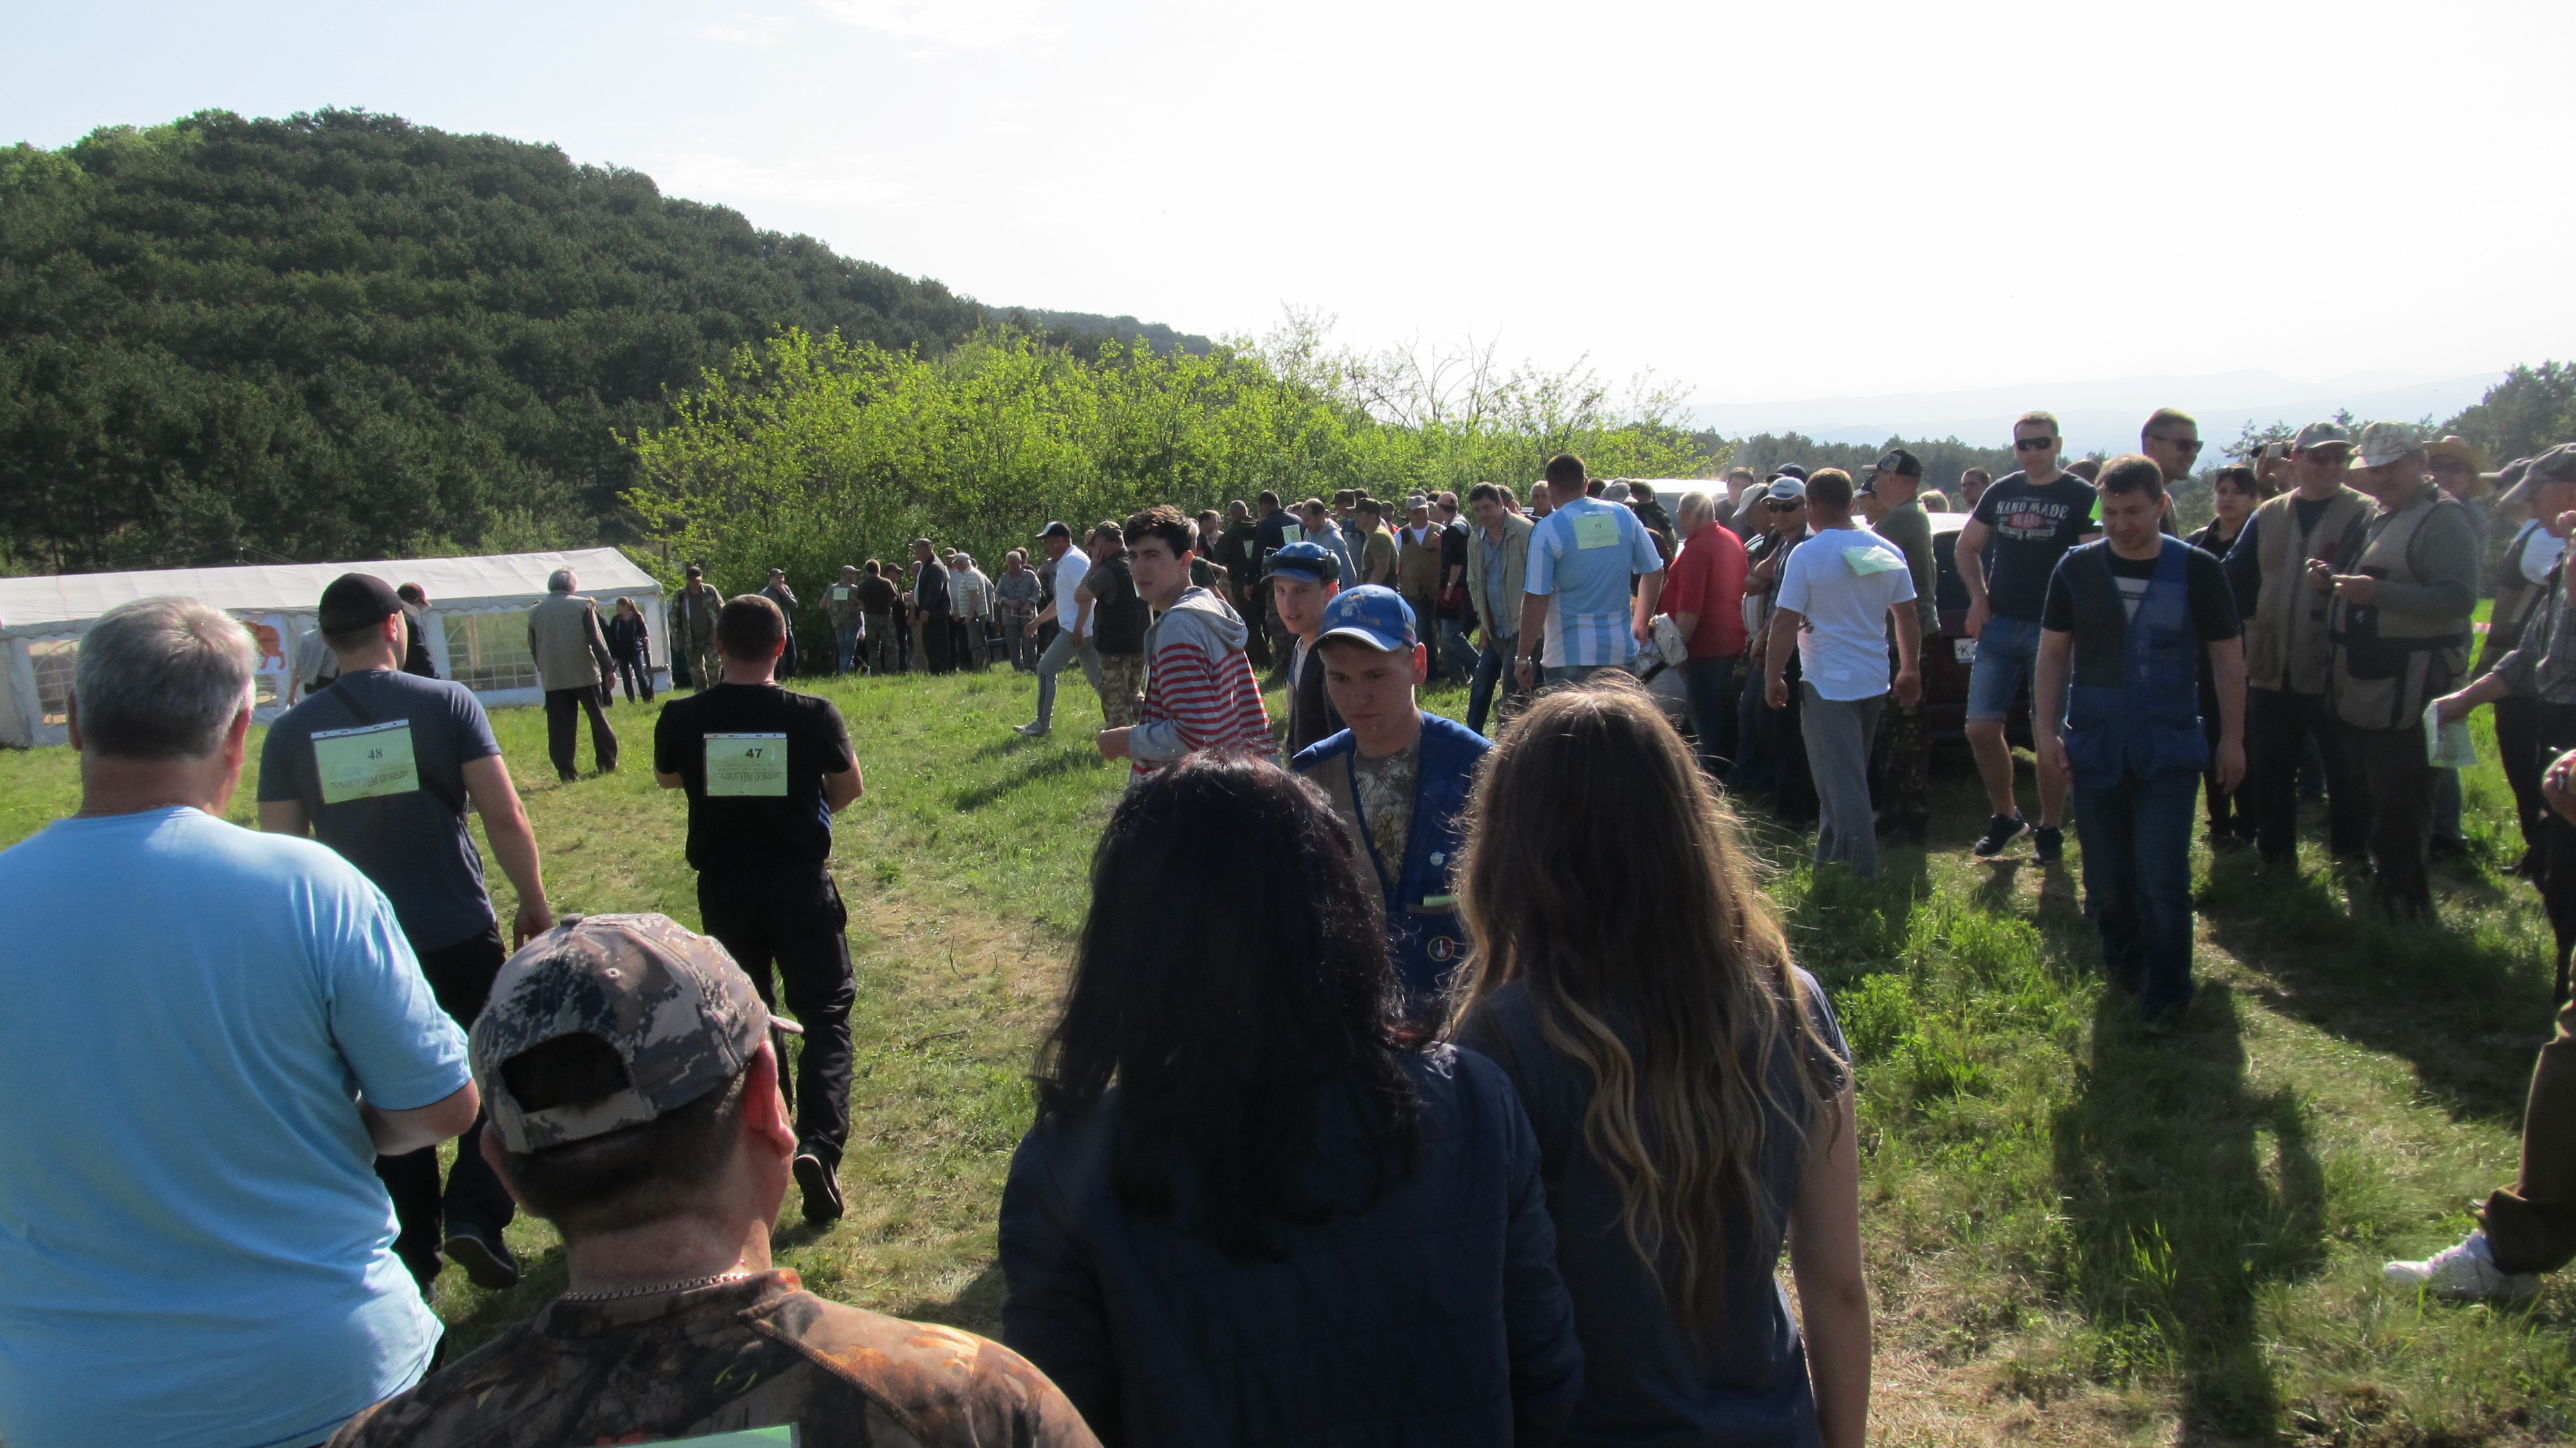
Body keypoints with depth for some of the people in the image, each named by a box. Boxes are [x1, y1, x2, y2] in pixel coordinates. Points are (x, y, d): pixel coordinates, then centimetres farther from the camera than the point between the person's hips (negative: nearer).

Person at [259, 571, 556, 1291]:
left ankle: (411, 1256, 22)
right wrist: (535, 904, 0)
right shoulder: (446, 703, -7)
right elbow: (504, 814, -12)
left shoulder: (291, 731, 1)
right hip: (461, 936, -3)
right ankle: (474, 1214, -1)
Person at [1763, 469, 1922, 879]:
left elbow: (1785, 623, -16)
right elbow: (1908, 618, 8)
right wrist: (1910, 670, 18)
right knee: (1849, 772, 21)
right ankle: (1832, 849, 33)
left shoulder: (1807, 555, -14)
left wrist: (1774, 677, -7)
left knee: (1841, 779, -1)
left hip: (1827, 685, -6)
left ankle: (1863, 866, -2)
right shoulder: (1887, 552, 3)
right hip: (1874, 681, 7)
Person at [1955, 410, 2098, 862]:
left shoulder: (2081, 497, -4)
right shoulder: (2001, 492, 11)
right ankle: (2005, 815, 20)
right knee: (1981, 728, 2)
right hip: (2000, 627, 4)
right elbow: (1966, 545, 22)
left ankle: (2050, 830, 14)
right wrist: (1979, 596, 9)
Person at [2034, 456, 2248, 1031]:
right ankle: (2123, 963, 32)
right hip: (2094, 748, 2)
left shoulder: (2198, 571, -3)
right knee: (2105, 875, 11)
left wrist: (2232, 738, 2)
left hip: (2169, 751, -2)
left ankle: (2165, 996, 7)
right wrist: (2048, 728, -1)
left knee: (2163, 879, -5)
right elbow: (2054, 651, 6)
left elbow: (2228, 656, 3)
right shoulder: (2077, 569, 1)